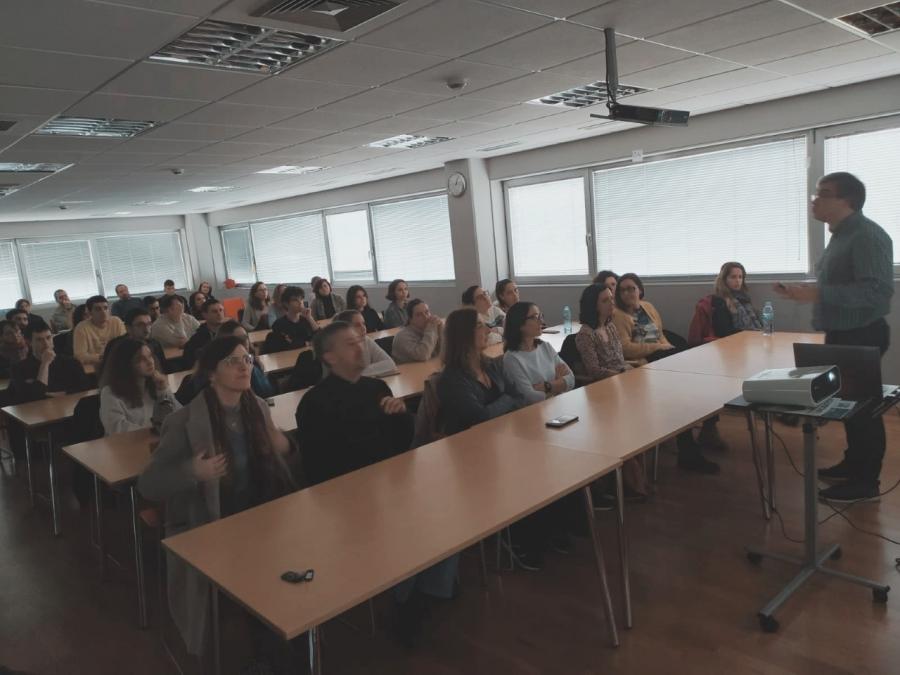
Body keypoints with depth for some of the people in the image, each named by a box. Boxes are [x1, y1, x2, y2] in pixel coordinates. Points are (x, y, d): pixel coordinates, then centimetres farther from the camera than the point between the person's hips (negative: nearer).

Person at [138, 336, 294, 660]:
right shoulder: (184, 422, -15)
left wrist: (283, 447, -7)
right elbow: (147, 484, -10)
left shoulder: (259, 407, 2)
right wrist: (192, 472, -27)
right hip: (203, 528, -4)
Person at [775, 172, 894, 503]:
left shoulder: (867, 235, -19)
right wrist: (805, 291, 7)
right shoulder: (841, 235, 11)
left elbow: (877, 290, -29)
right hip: (842, 334, 10)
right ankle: (854, 463, 33)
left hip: (862, 336, -10)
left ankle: (865, 482, 11)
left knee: (863, 406, 0)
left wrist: (818, 294, -32)